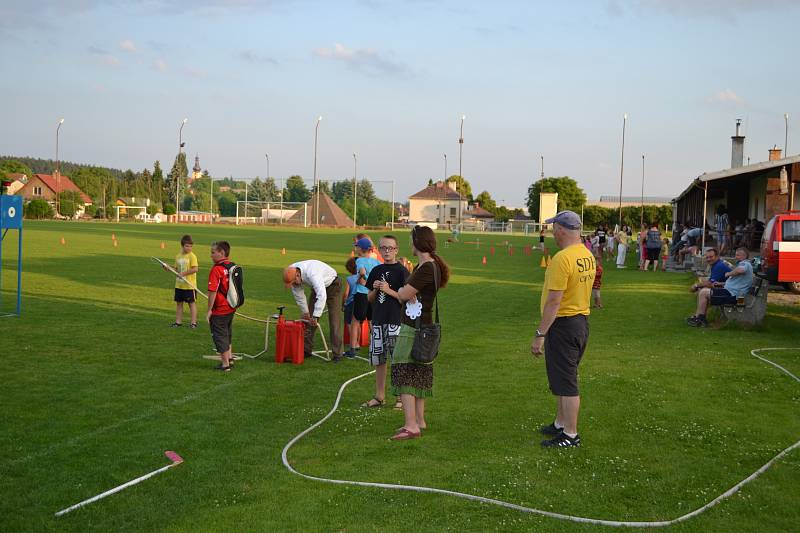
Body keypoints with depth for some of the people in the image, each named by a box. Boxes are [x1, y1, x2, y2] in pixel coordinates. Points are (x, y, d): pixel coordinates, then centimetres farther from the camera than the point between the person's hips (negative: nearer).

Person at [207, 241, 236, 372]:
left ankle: (225, 364, 12)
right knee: (227, 334, 24)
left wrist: (209, 310, -15)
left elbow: (213, 291, -22)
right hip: (231, 309, 8)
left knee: (219, 336, 5)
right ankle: (229, 358, 36)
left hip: (219, 310, -8)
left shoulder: (216, 269, -21)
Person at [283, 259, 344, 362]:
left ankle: (337, 354, -11)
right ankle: (306, 350, 12)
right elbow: (298, 295, -4)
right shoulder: (291, 273, -18)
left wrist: (316, 316, -45)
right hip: (317, 287, 7)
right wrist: (305, 312, 1)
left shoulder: (312, 274, -42)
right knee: (308, 320, 3)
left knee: (334, 321, -13)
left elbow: (322, 296, -47)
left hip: (332, 285, -7)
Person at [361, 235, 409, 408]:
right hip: (378, 320, 6)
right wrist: (375, 290, -3)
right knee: (378, 360, 10)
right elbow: (370, 299, 16)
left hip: (396, 321, -5)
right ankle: (379, 396, 20)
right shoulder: (377, 271, 13)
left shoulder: (402, 271, -4)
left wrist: (389, 290, -17)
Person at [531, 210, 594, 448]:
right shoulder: (589, 256, 8)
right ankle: (560, 424, 32)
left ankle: (570, 435, 6)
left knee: (565, 383, -1)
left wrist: (539, 335, -20)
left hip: (563, 324, -10)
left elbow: (554, 301, -24)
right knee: (563, 378, 21)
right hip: (582, 320, 10)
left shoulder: (562, 259, -21)